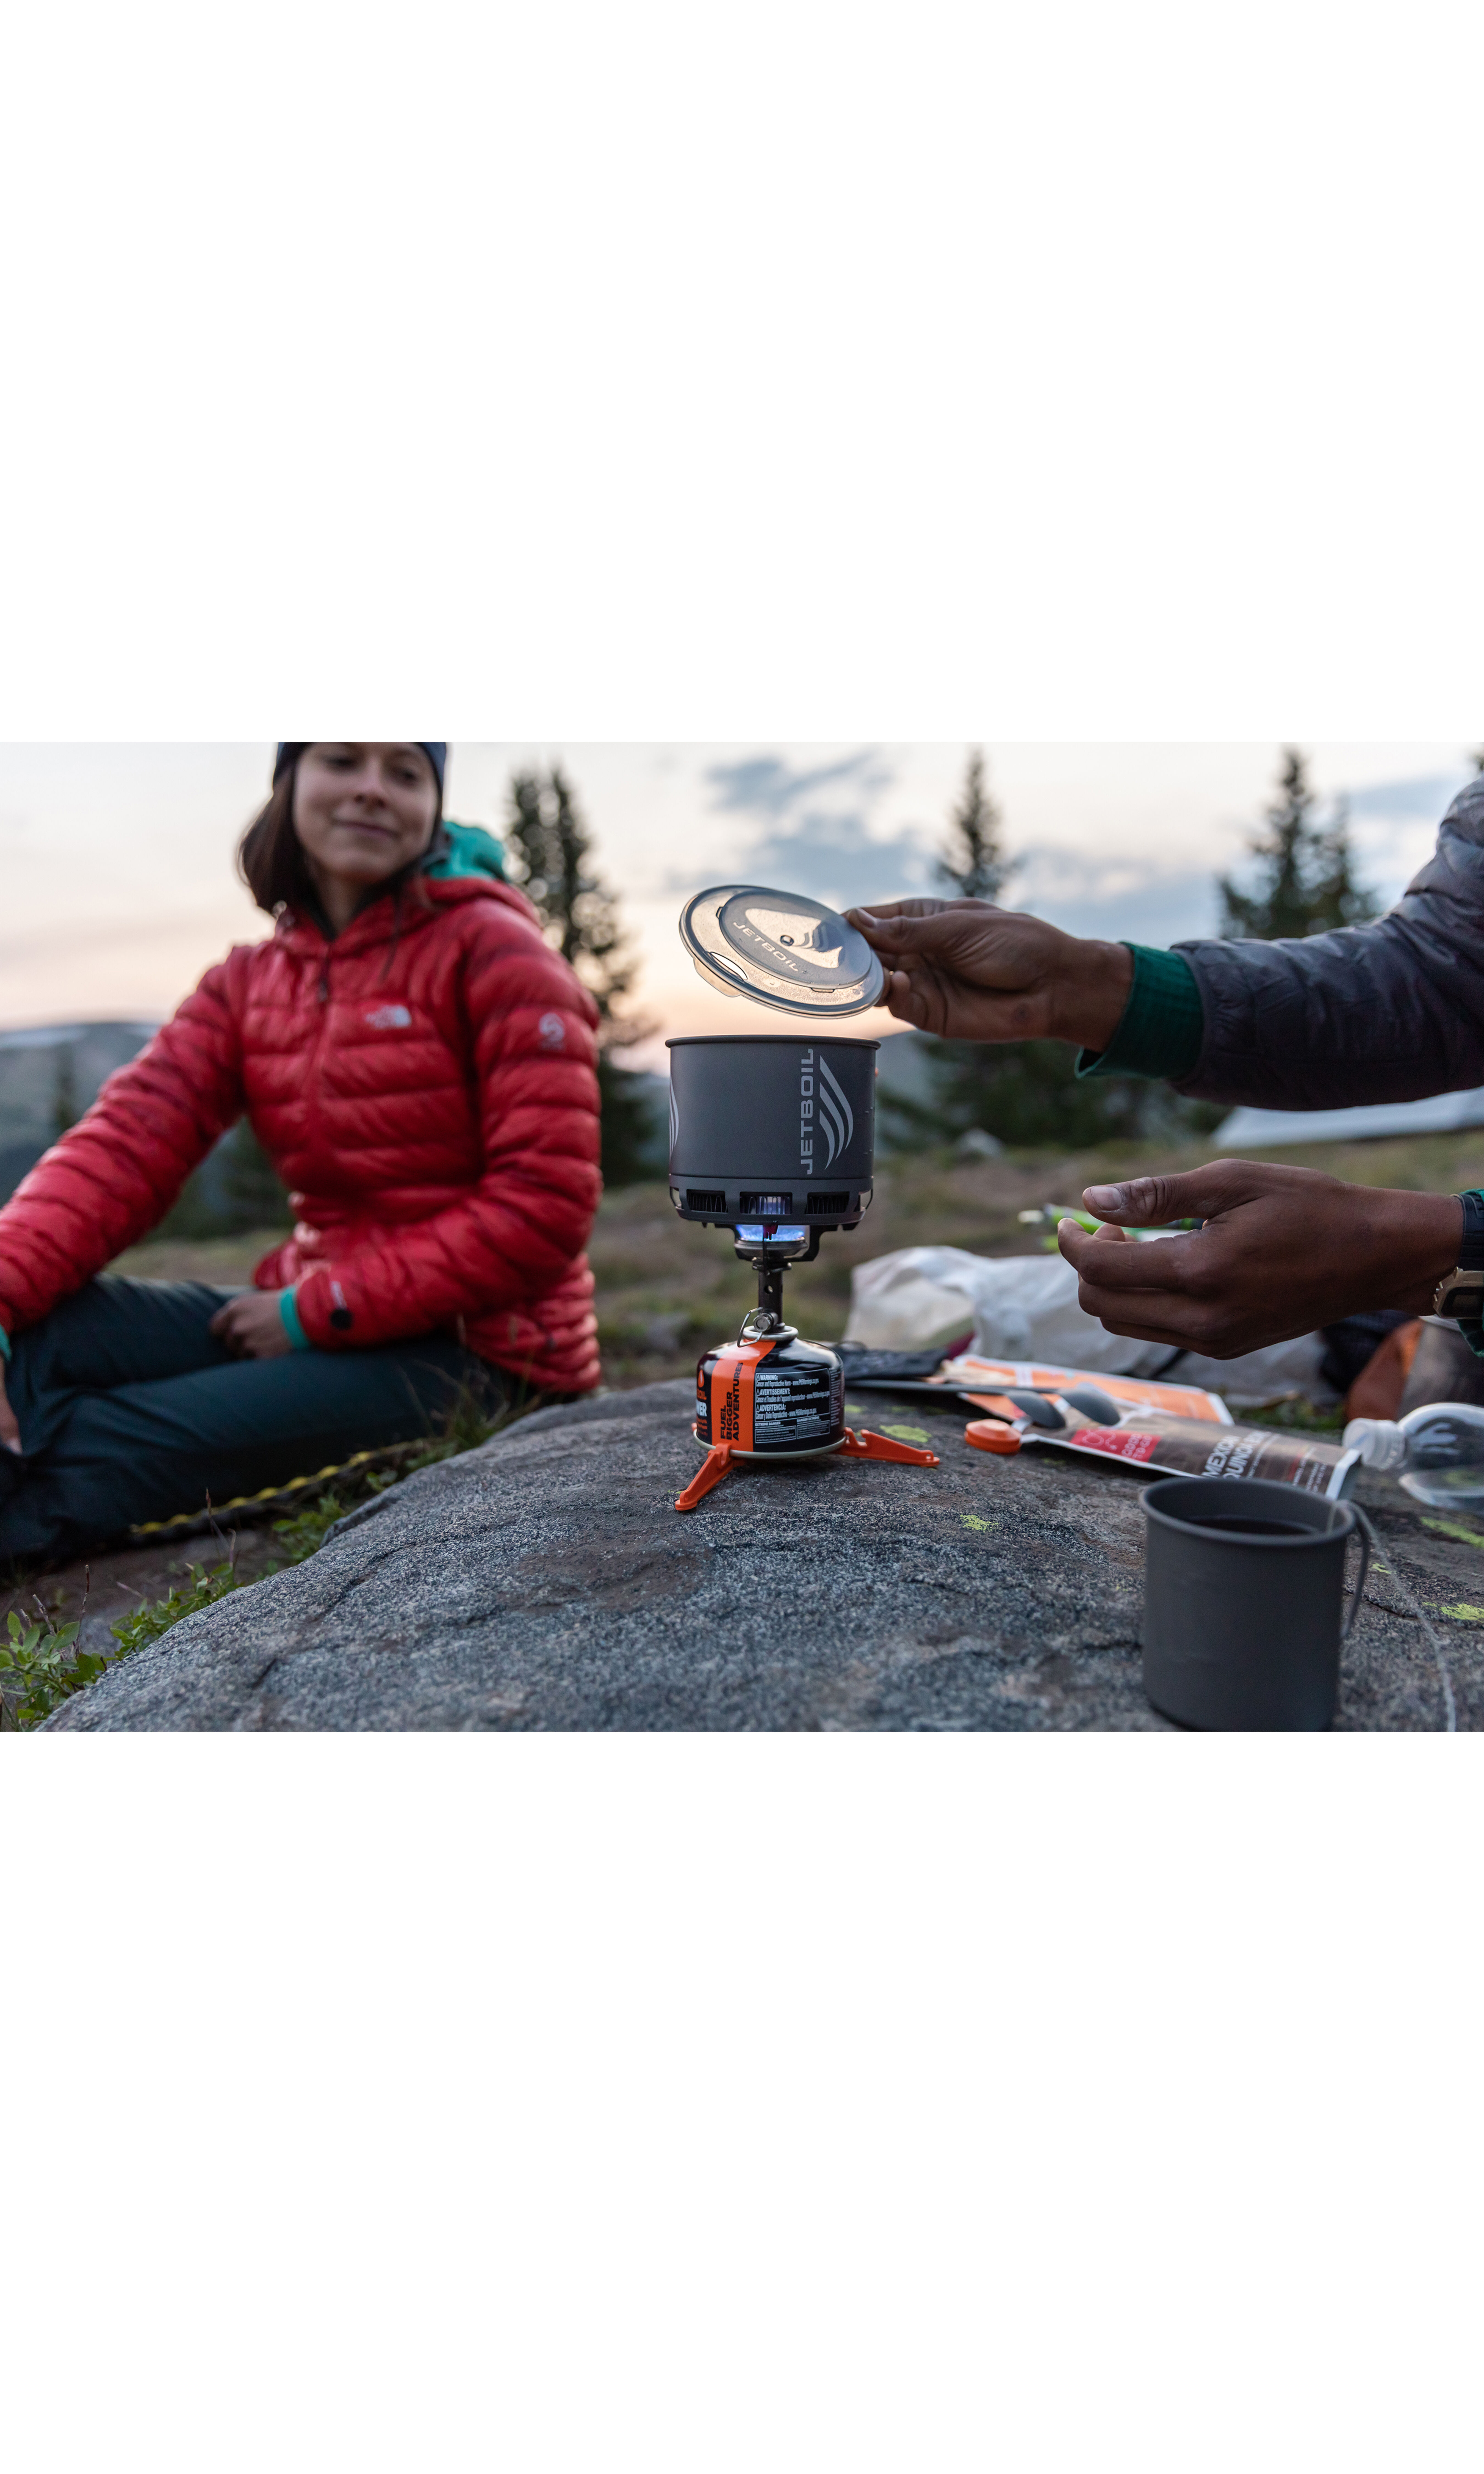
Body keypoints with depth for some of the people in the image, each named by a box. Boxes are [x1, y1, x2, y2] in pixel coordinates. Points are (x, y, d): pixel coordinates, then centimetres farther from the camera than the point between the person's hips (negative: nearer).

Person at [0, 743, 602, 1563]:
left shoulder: (491, 950, -8)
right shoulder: (249, 981, 9)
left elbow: (546, 1207, -16)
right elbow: (127, 1142, -6)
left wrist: (316, 1311, -16)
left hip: (475, 1348, -5)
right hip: (312, 1319, 6)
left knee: (109, 1443, -21)